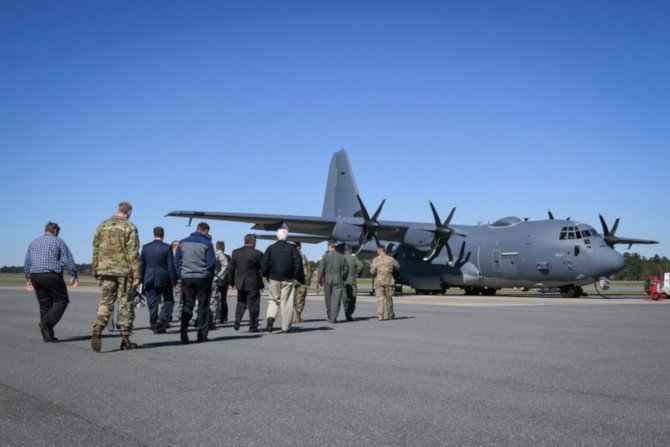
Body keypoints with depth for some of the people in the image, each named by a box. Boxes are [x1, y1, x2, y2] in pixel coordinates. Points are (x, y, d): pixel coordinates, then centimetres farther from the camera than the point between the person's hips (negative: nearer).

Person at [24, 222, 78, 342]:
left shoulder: (34, 243, 17)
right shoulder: (58, 241, 1)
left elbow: (27, 263, 17)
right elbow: (69, 260, -4)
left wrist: (29, 279, 23)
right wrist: (74, 276, 1)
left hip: (36, 277, 6)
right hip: (52, 276, -6)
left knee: (44, 304, 9)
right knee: (62, 301, 4)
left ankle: (47, 335, 6)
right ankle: (47, 322, -17)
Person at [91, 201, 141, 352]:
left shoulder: (102, 226, 10)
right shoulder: (129, 227, -5)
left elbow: (96, 251, 12)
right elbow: (133, 253, -10)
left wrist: (96, 272, 18)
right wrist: (136, 275, -9)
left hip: (105, 270, 4)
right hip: (124, 271, -4)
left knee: (105, 302, 9)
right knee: (125, 303, 5)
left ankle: (97, 330, -14)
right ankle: (125, 339, 10)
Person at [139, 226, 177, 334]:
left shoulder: (145, 247, 3)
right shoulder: (167, 248, -7)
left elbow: (141, 265, 6)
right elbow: (171, 266, -8)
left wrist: (142, 281, 13)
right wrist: (173, 281, -3)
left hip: (149, 280, 3)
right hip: (164, 280, -3)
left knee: (152, 304, 7)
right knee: (168, 301, 11)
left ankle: (155, 327, 9)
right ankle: (162, 319, -9)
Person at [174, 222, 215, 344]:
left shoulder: (183, 242, 7)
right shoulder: (207, 243, -6)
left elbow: (176, 261, 8)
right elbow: (211, 263, -8)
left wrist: (180, 275, 10)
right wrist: (209, 275, 6)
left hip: (186, 278, 3)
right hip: (202, 278, -3)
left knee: (187, 305, 10)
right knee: (203, 306, 5)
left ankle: (183, 329, -6)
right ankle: (202, 335, 6)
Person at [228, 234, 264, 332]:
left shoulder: (235, 252, 2)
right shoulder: (258, 253, -11)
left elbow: (231, 268, 6)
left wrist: (231, 282, 14)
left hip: (240, 283, 4)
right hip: (253, 283, -4)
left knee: (241, 302, 19)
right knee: (253, 305, 6)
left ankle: (237, 320, -1)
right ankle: (253, 326, 11)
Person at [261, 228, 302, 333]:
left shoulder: (271, 248, 3)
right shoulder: (291, 248, -2)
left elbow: (263, 263, 0)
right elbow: (298, 263, -8)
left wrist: (267, 275, 10)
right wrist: (294, 275, 2)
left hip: (274, 278, 2)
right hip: (288, 279, -1)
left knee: (274, 300, 15)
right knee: (286, 302, 3)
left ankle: (270, 317, -12)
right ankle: (286, 327, 5)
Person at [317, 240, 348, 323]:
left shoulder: (325, 256, -4)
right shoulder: (341, 256, 5)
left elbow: (321, 269, -7)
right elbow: (346, 269, 9)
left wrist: (320, 280, 1)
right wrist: (343, 279, 21)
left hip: (327, 279, -1)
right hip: (338, 280, 1)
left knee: (328, 298, 12)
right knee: (336, 299, -2)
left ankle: (329, 316, 22)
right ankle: (333, 317, -9)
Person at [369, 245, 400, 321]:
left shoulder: (375, 260, -7)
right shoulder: (391, 259, 1)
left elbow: (372, 272, -11)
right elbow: (398, 267, 15)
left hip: (379, 281, -2)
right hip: (389, 281, 2)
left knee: (380, 299, -1)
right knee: (389, 299, 12)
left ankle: (380, 316, -8)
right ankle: (390, 315, 22)